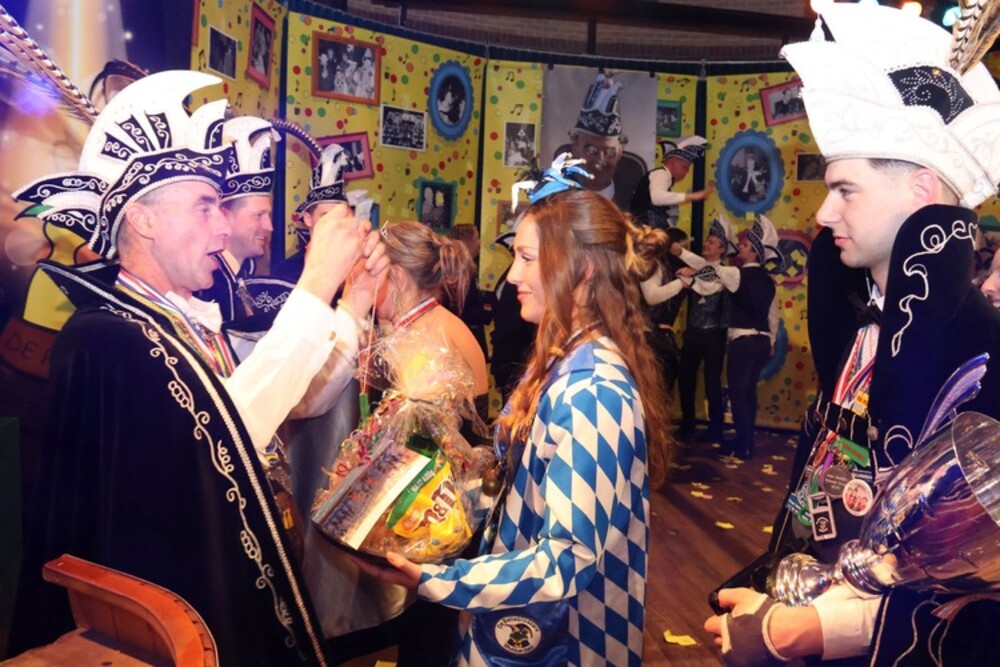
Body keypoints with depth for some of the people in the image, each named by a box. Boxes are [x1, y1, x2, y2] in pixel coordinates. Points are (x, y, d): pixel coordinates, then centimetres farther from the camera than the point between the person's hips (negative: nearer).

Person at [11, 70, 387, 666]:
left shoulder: (190, 323, 6)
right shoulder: (102, 338, -20)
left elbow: (304, 400, 6)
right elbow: (218, 431, -33)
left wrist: (356, 298, -5)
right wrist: (317, 284, -30)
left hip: (232, 586, 8)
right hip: (170, 610, -8)